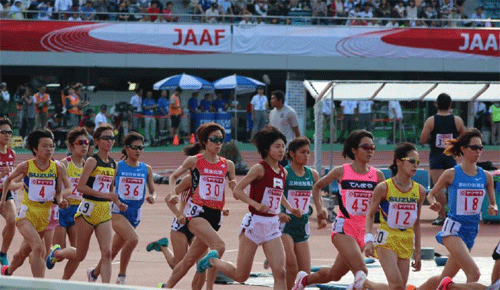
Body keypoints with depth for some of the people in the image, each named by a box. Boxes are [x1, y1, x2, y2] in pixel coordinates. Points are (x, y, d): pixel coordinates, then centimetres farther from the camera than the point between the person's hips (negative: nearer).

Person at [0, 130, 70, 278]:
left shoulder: (58, 168, -1)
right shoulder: (26, 166, -7)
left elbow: (59, 192, 9)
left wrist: (59, 201, -12)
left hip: (45, 215, 4)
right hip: (26, 214, -4)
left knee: (23, 253, 18)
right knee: (39, 248, -25)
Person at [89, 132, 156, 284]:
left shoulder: (146, 169, 7)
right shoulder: (117, 167, -2)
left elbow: (152, 191, 10)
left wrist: (152, 197, -12)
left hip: (135, 214, 4)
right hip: (118, 211, -4)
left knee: (113, 250, 12)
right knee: (133, 239, -29)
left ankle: (94, 274, 35)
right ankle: (121, 276, -15)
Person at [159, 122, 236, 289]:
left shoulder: (228, 165, 10)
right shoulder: (194, 161, 2)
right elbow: (174, 176, 16)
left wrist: (234, 186, -7)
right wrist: (172, 191, -3)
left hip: (215, 216, 5)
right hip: (197, 212, -5)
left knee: (189, 260, 10)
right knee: (219, 246, -27)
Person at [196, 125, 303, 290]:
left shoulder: (283, 172, 10)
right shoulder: (260, 168, -12)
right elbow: (237, 191, -15)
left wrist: (290, 208, 16)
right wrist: (256, 205, -28)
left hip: (273, 226, 6)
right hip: (254, 223, -6)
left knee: (280, 273, -9)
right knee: (241, 276, 4)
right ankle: (213, 260, 32)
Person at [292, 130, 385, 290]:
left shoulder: (377, 175, 3)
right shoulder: (341, 172, -2)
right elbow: (317, 186, 14)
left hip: (364, 230, 4)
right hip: (343, 227, -4)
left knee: (335, 274, 17)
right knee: (361, 271, -23)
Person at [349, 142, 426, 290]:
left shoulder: (420, 191, 4)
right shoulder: (384, 188, -8)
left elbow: (416, 223, 13)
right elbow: (370, 214, 0)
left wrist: (418, 252, 14)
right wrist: (368, 240, -13)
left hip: (406, 243, 5)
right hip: (386, 240, -5)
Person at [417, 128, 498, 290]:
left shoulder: (486, 176, 4)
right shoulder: (451, 174, -6)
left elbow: (493, 204, 12)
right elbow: (431, 194, 6)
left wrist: (493, 209, -12)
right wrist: (434, 203, -17)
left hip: (472, 231, 6)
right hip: (453, 229, -6)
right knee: (474, 273, -23)